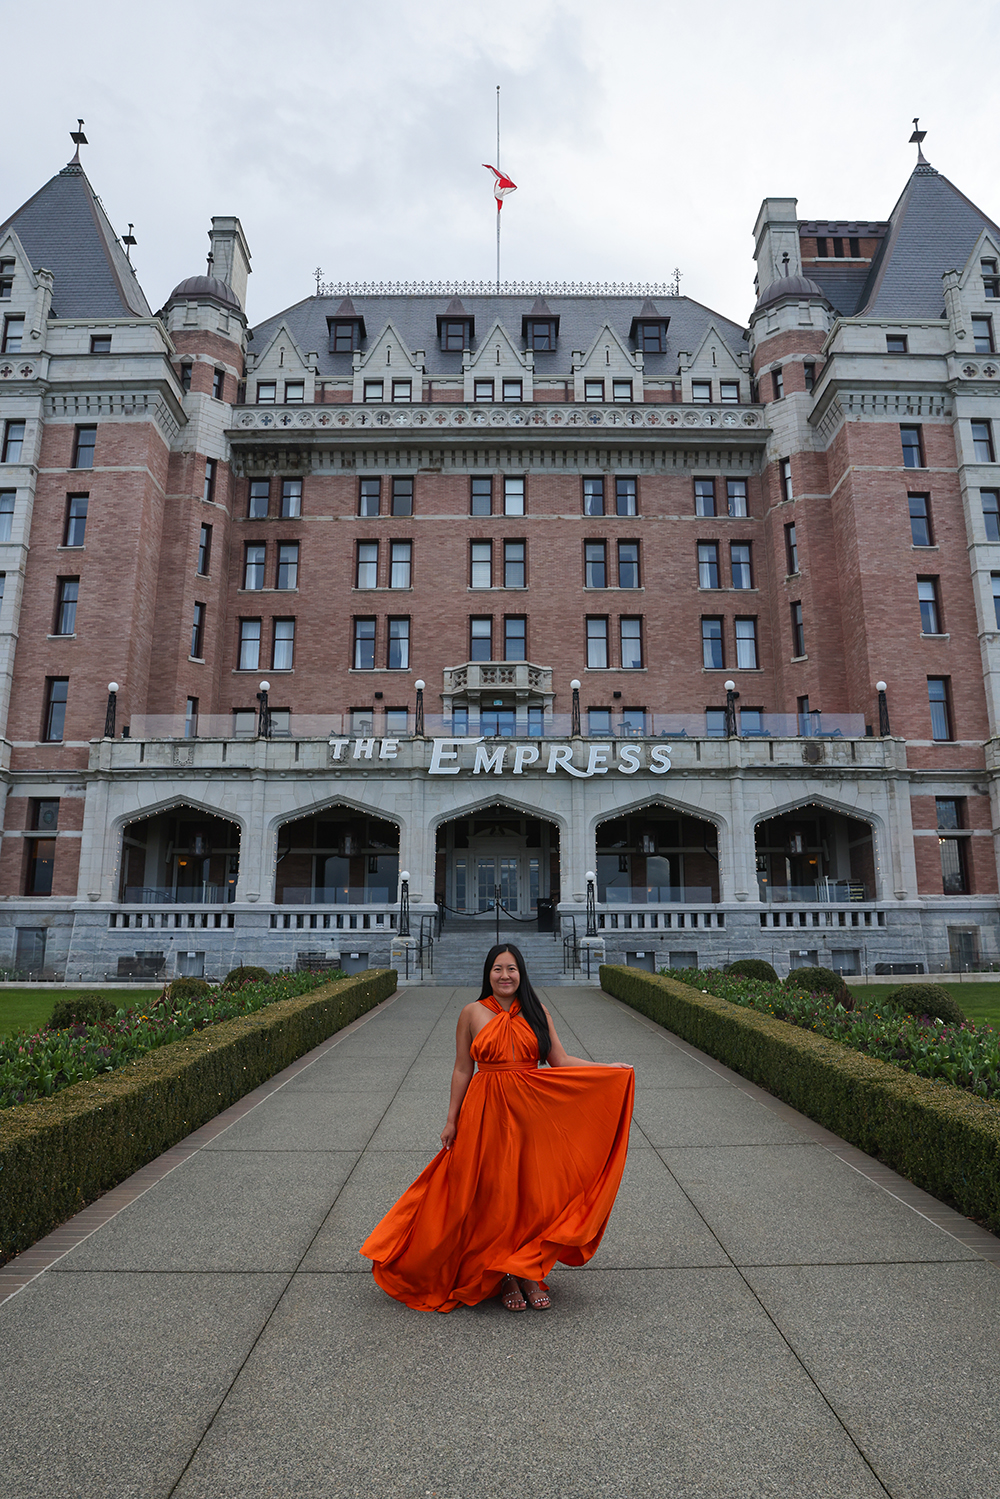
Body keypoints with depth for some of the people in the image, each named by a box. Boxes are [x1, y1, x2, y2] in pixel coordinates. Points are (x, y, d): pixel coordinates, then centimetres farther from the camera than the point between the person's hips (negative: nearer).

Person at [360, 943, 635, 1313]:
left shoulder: (536, 1012, 3)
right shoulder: (472, 1014, -1)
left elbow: (560, 1061, 3)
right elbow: (462, 1070, 2)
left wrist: (610, 1068, -5)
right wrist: (452, 1121, 3)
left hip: (533, 1112, 2)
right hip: (488, 1114, -1)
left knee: (534, 1191, 4)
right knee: (495, 1193, 4)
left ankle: (531, 1273, 23)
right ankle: (505, 1277, 23)